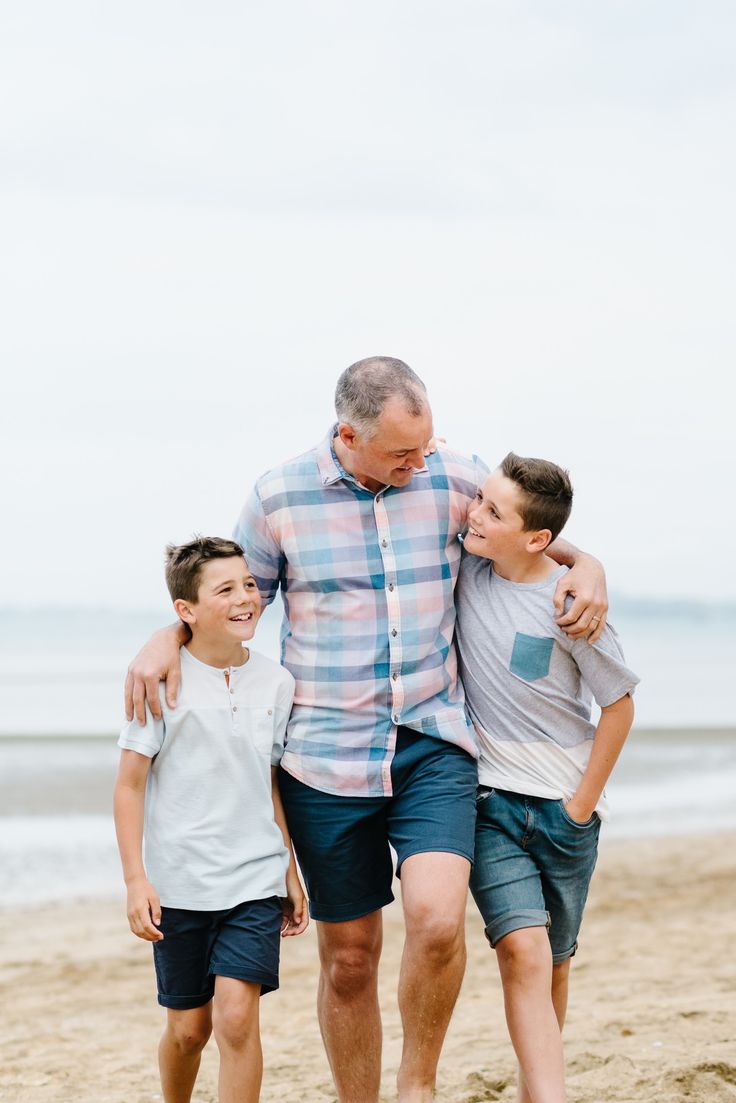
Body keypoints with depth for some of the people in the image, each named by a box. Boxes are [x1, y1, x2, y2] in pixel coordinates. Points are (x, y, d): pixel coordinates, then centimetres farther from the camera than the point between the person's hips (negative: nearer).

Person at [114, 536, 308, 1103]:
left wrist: (291, 868, 14)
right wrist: (135, 880, -11)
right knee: (188, 1027, 10)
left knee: (237, 1014, -14)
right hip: (179, 882, -1)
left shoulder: (276, 682, 2)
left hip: (256, 880, 2)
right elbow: (130, 784, -6)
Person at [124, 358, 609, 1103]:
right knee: (348, 957, 7)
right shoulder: (279, 496, -3)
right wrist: (166, 639, -6)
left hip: (433, 742, 0)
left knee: (438, 918, -21)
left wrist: (586, 565, -2)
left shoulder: (455, 479, 0)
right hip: (326, 756, 0)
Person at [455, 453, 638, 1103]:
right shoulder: (467, 567, -5)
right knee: (524, 953, -16)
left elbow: (619, 705, -5)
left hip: (565, 807, -1)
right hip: (491, 799, 1)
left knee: (552, 964, 11)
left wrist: (582, 805, -4)